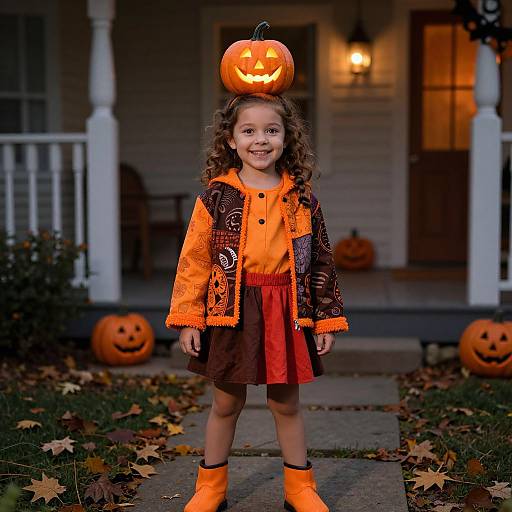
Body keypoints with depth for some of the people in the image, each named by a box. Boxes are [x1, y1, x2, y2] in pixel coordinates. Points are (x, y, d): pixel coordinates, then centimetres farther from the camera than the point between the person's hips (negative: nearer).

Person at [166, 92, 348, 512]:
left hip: (287, 315, 1)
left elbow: (321, 261, 6)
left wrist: (327, 319, 6)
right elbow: (194, 260, -2)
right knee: (226, 402, 12)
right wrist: (188, 318, -6)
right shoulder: (217, 195, -2)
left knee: (286, 402, 12)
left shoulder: (301, 197, 2)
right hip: (230, 313, 0)